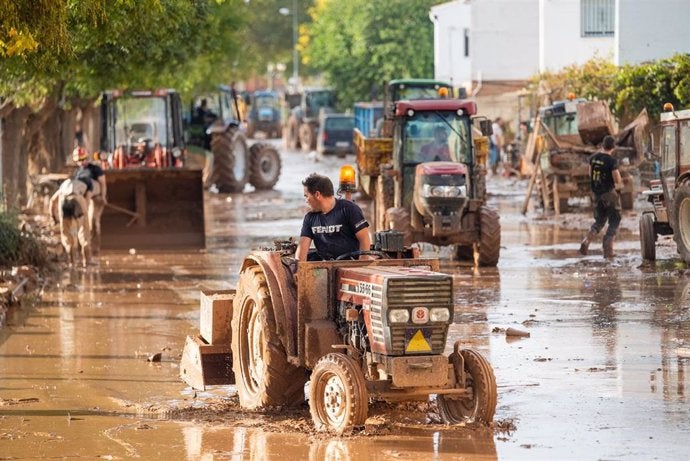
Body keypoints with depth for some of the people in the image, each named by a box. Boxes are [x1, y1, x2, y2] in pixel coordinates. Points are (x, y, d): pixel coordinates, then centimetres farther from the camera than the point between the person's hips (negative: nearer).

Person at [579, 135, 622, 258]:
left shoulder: (593, 158, 1)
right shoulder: (612, 161, -18)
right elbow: (617, 180, -19)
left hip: (596, 193, 6)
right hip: (609, 194, -6)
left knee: (599, 221, 20)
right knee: (614, 221, 8)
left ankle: (587, 240, -5)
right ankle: (607, 249, -4)